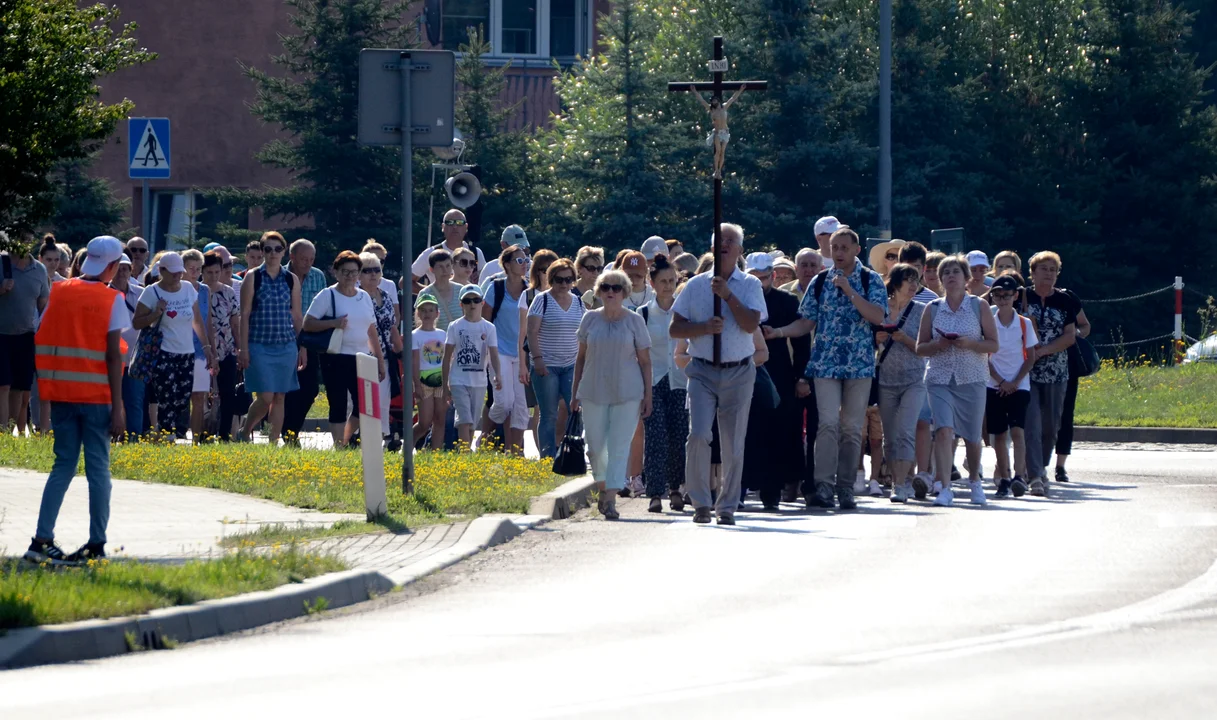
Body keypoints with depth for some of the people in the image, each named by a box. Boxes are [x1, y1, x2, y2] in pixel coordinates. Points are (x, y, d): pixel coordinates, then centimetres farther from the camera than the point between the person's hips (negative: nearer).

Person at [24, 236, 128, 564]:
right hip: (96, 394, -4)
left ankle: (42, 540, -1)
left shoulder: (59, 293, 5)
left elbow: (42, 342, 4)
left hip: (60, 392, 4)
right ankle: (96, 545, 3)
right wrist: (118, 408, -7)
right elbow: (113, 356, -9)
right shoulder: (112, 300, -7)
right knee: (98, 469, 3)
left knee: (64, 464, 10)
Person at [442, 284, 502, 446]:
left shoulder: (489, 328, 3)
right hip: (459, 381, -3)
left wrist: (498, 375, -25)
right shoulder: (455, 327, -1)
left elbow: (493, 354, -6)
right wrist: (445, 386, 0)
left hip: (479, 382, 3)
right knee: (464, 420, -14)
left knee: (472, 421, 10)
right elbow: (447, 357, 2)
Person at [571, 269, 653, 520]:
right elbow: (581, 357, 12)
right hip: (594, 392, 2)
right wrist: (575, 393, 10)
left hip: (627, 395, -2)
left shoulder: (634, 321, 2)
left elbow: (645, 361, 4)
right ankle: (602, 488, 29)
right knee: (596, 447, 6)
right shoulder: (590, 319, 6)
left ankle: (611, 500, -12)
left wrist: (647, 396, 0)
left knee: (619, 447, -8)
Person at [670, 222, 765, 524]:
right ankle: (700, 503, -5)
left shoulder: (750, 285, 5)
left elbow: (751, 324, -10)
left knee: (733, 443, 3)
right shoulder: (696, 285, 8)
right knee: (698, 435, -15)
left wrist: (728, 295, -15)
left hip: (738, 373, 0)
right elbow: (675, 329, 6)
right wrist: (705, 327, -11)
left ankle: (727, 506, 14)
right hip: (702, 371, 0)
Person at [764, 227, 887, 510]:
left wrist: (849, 291, -17)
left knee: (852, 428, 3)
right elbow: (806, 322, 9)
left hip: (859, 365, 0)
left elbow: (877, 316, -11)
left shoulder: (870, 280, 3)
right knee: (828, 423, -13)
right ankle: (823, 487, -16)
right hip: (826, 364, 0)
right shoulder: (820, 282, 8)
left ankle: (845, 489, 10)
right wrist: (779, 332, -6)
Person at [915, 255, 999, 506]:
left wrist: (970, 343, -17)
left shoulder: (979, 306, 3)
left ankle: (974, 481, 34)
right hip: (940, 378, 0)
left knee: (972, 436, 9)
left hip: (972, 379, 0)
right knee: (943, 431, -18)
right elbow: (920, 347, 9)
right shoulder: (932, 309, 6)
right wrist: (938, 345, -12)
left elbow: (993, 345, 1)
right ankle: (945, 488, -20)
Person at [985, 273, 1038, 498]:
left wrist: (1015, 382, -8)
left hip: (1019, 386, -1)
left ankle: (1019, 476, -23)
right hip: (994, 386, 1)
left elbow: (1030, 357, 2)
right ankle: (1004, 479, 10)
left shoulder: (1024, 324, 1)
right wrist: (1001, 381, -8)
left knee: (1017, 431, -15)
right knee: (999, 435, 3)